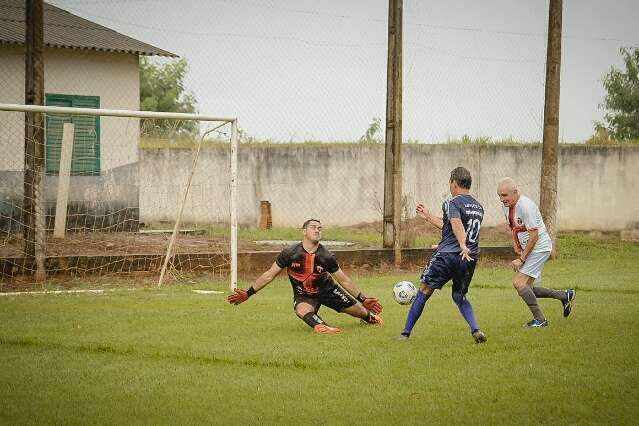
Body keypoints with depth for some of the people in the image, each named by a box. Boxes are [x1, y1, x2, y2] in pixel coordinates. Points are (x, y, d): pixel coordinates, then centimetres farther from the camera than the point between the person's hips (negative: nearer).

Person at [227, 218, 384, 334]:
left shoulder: (327, 257, -19)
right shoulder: (290, 253, -21)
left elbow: (344, 280, -6)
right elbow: (269, 275, -11)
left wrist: (363, 299, -4)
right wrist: (248, 293, -11)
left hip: (326, 289, 2)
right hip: (303, 295, -2)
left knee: (354, 308, 5)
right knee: (302, 309, -36)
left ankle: (369, 316, 40)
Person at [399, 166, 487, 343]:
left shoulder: (452, 203, -4)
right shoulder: (478, 207, 20)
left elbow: (456, 223, -25)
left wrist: (463, 246, -39)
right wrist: (429, 217, 36)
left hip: (447, 255, -7)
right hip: (470, 259, 7)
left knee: (424, 291, 3)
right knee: (460, 296, 20)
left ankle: (406, 334, 6)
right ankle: (476, 330, -3)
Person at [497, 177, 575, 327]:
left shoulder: (526, 206, -24)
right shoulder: (506, 206, 3)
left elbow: (534, 236, -23)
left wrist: (522, 259, -20)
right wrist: (516, 244, 2)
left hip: (540, 247, -9)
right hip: (527, 249, 9)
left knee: (519, 282, -18)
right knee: (527, 289, 10)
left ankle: (540, 319, -8)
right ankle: (565, 295, 24)